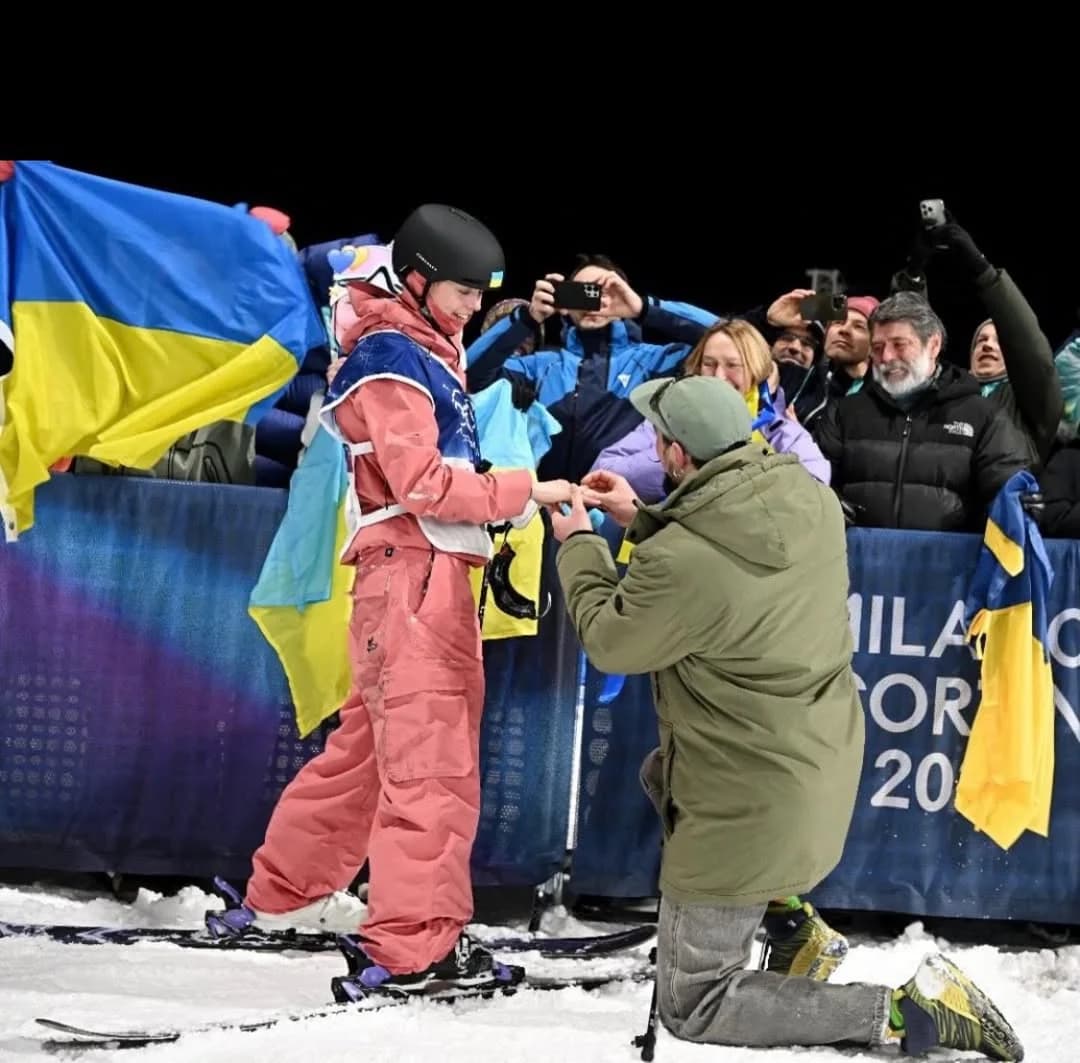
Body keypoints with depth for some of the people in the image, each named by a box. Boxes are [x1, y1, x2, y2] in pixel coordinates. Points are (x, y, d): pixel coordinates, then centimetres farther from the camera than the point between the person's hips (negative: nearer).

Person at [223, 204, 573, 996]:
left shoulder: (427, 355, 21)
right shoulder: (393, 359, -10)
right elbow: (423, 483, -18)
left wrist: (509, 500, 7)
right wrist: (525, 491, -15)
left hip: (434, 574, 10)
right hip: (413, 573, -10)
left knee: (373, 745, 17)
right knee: (430, 759, -12)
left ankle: (285, 896, 27)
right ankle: (415, 946, -14)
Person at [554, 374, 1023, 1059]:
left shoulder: (681, 563, -31)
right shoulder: (810, 498, -8)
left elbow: (609, 641, -9)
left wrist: (580, 545, 6)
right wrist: (639, 516, 19)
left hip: (748, 808, -9)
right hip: (825, 770, 9)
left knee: (691, 1005, 6)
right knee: (664, 771, 36)